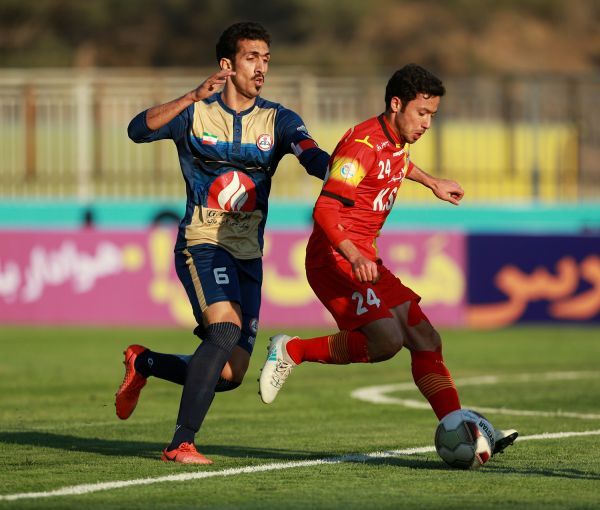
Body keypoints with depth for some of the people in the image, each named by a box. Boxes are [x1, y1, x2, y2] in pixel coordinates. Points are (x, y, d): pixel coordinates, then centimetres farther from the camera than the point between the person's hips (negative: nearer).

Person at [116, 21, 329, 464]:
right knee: (225, 328, -30)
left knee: (230, 375, 4)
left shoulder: (277, 120, 4)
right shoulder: (196, 112, -3)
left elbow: (315, 157, -14)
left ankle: (144, 363, 32)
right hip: (202, 243, -5)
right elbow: (139, 130, -20)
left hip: (248, 253, 5)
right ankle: (182, 444, -25)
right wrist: (193, 97, -31)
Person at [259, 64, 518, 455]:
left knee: (426, 341, 2)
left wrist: (431, 182, 44)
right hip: (335, 259, -10)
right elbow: (325, 210, -28)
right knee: (385, 340, -25)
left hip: (365, 259, 10)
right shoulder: (363, 145, -19)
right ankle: (293, 351, -7)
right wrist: (354, 256, -41)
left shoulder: (398, 141, 11)